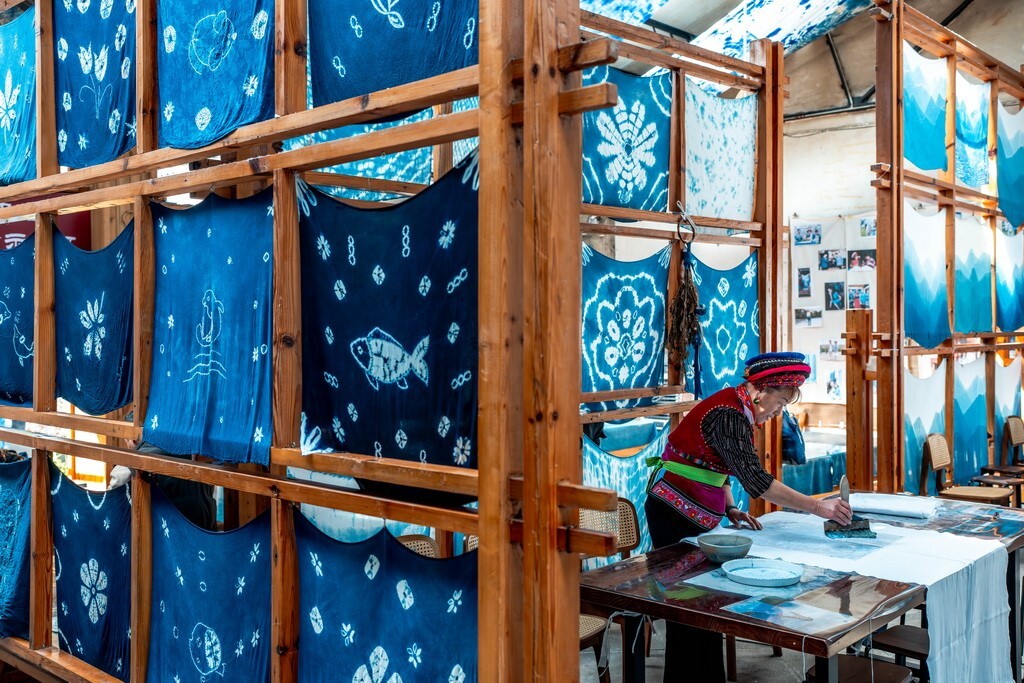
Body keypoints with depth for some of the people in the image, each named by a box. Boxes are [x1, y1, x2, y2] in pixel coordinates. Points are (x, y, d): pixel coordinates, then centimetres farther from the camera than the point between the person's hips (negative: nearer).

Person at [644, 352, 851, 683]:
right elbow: (755, 479, -30)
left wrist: (730, 509, 3)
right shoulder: (728, 415, -23)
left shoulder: (737, 410, 8)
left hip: (696, 517, 9)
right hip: (675, 517, -9)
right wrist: (817, 507, -30)